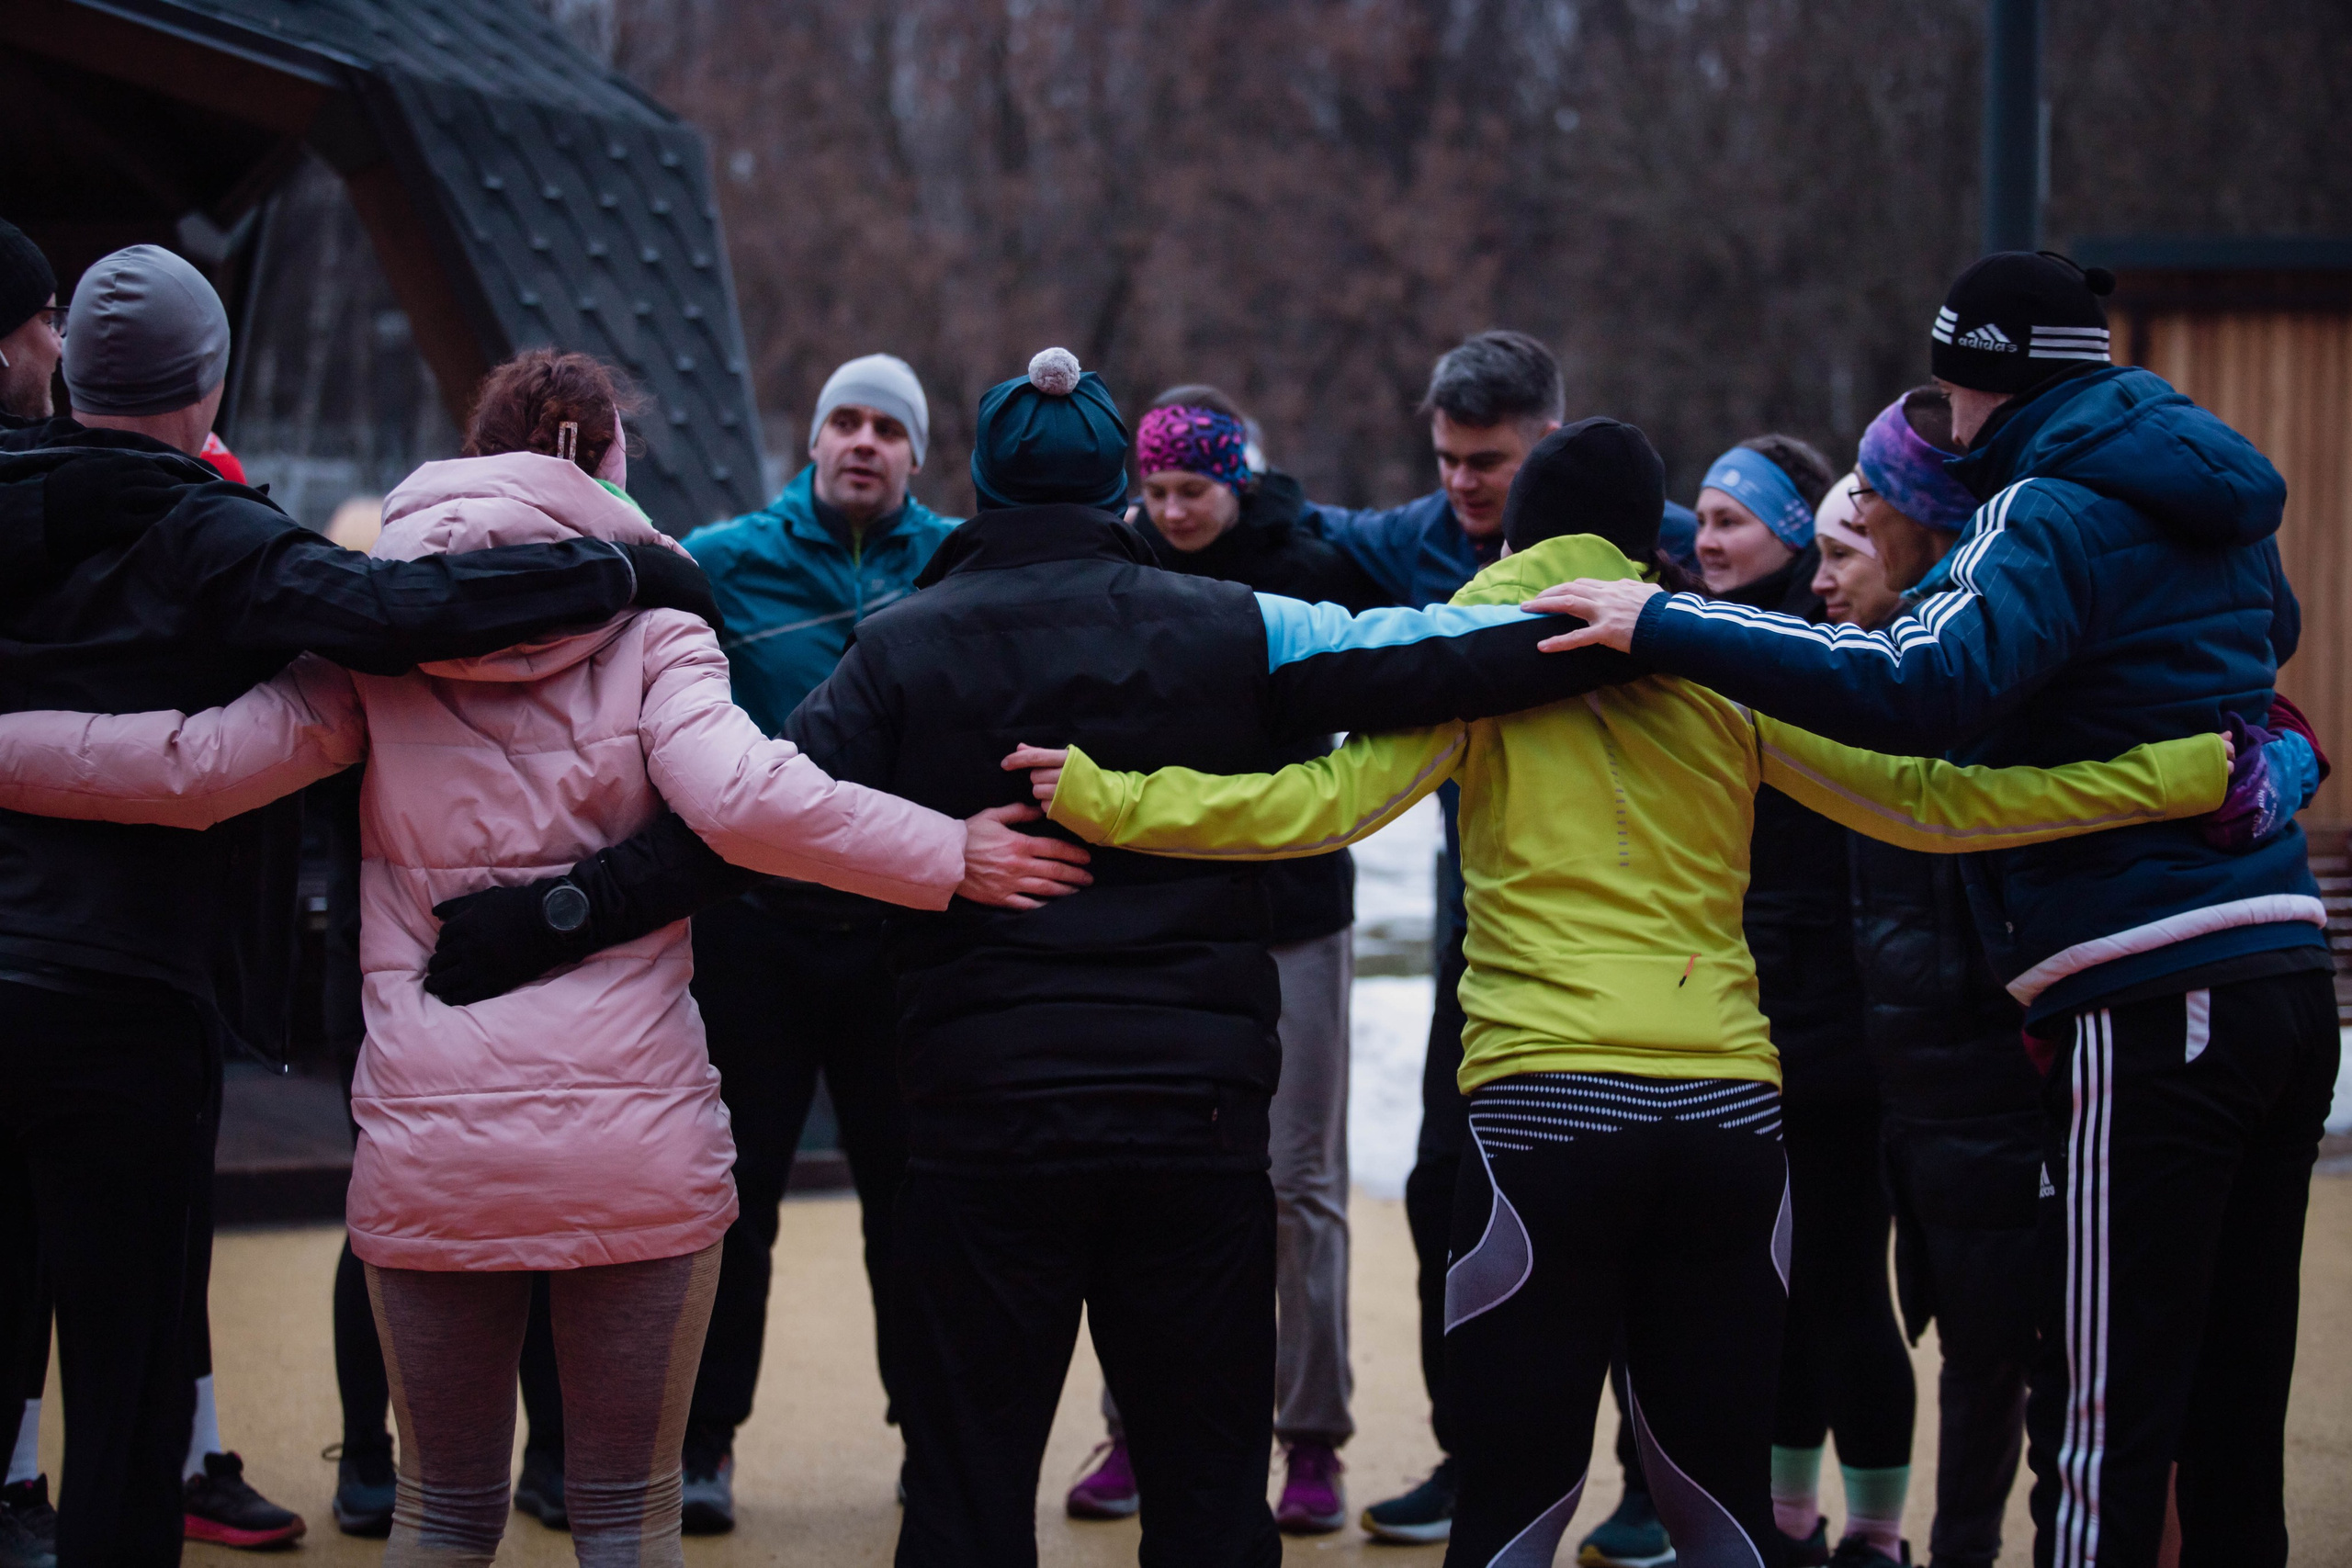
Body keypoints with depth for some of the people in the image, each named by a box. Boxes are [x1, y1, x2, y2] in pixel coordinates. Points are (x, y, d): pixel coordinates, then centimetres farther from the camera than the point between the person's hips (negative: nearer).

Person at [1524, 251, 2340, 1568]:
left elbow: (1929, 679, -27)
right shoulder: (2216, 504, 17)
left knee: (2104, 1426, -7)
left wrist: (1671, 627, -26)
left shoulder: (2050, 514, -9)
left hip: (2151, 1007, -8)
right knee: (2235, 1420, 13)